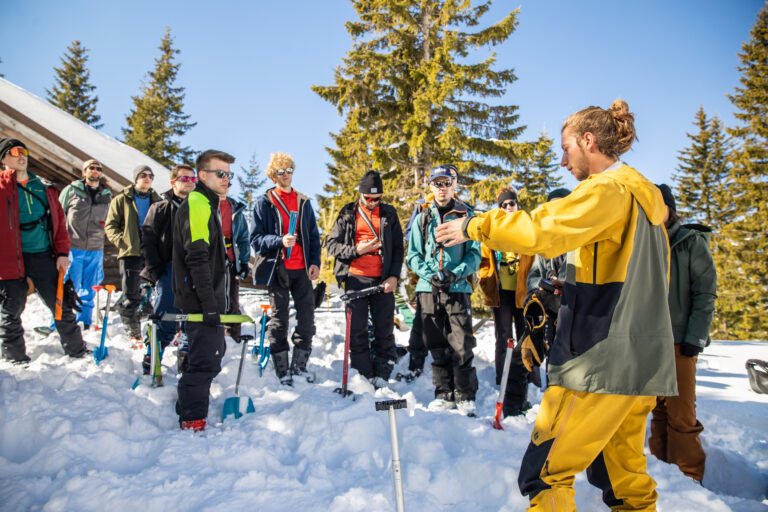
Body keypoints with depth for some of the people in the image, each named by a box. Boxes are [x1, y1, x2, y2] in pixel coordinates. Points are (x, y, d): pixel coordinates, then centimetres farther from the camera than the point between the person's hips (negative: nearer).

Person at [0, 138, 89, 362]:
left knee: (61, 304, 8)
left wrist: (62, 252, 6)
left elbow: (59, 220, 12)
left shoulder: (45, 187, 12)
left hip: (43, 257, 3)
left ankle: (77, 351, 20)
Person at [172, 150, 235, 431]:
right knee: (206, 360, -7)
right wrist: (209, 303, -25)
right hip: (200, 301, -11)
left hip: (207, 301, 11)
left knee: (214, 350, 20)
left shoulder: (207, 205, 20)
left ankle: (188, 407, 34)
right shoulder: (197, 205, -13)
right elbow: (197, 258, -22)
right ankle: (192, 420, 4)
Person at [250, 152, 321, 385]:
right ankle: (282, 369, 13)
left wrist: (315, 262, 1)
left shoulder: (304, 202, 12)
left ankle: (299, 364, 17)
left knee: (307, 316, 2)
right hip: (277, 268, -3)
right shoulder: (264, 203, 1)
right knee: (279, 318, 4)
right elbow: (256, 239, -4)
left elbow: (314, 236, 14)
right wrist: (280, 241, -20)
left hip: (302, 269, 3)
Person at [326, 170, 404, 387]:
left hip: (383, 280, 1)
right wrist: (356, 250, -12)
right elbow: (332, 244, 4)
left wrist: (394, 276, -3)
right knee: (357, 331, 1)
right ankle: (363, 376, 10)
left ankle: (381, 377, 13)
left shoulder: (389, 213, 9)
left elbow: (398, 247, 9)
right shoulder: (348, 213, 6)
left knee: (385, 330, 3)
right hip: (356, 278, -1)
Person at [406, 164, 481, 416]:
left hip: (457, 289, -2)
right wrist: (430, 275, -7)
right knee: (437, 345, 6)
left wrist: (456, 273, -12)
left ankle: (465, 396, 5)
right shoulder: (422, 219, 12)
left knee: (462, 345, -6)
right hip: (428, 289, 2)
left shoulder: (466, 216, 7)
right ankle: (445, 394, 16)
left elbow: (475, 253, 4)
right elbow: (413, 255, 10)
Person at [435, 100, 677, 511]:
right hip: (642, 362, 10)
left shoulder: (610, 188, -10)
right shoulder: (643, 193, 20)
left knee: (545, 473, -5)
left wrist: (474, 225, -11)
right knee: (624, 476, 17)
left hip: (600, 361, -10)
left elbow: (541, 231, -22)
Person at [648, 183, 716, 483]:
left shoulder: (692, 242, 1)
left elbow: (705, 293, -5)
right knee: (658, 410, 9)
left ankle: (689, 479, 7)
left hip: (679, 340, -4)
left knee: (681, 415, -4)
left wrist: (696, 338, -12)